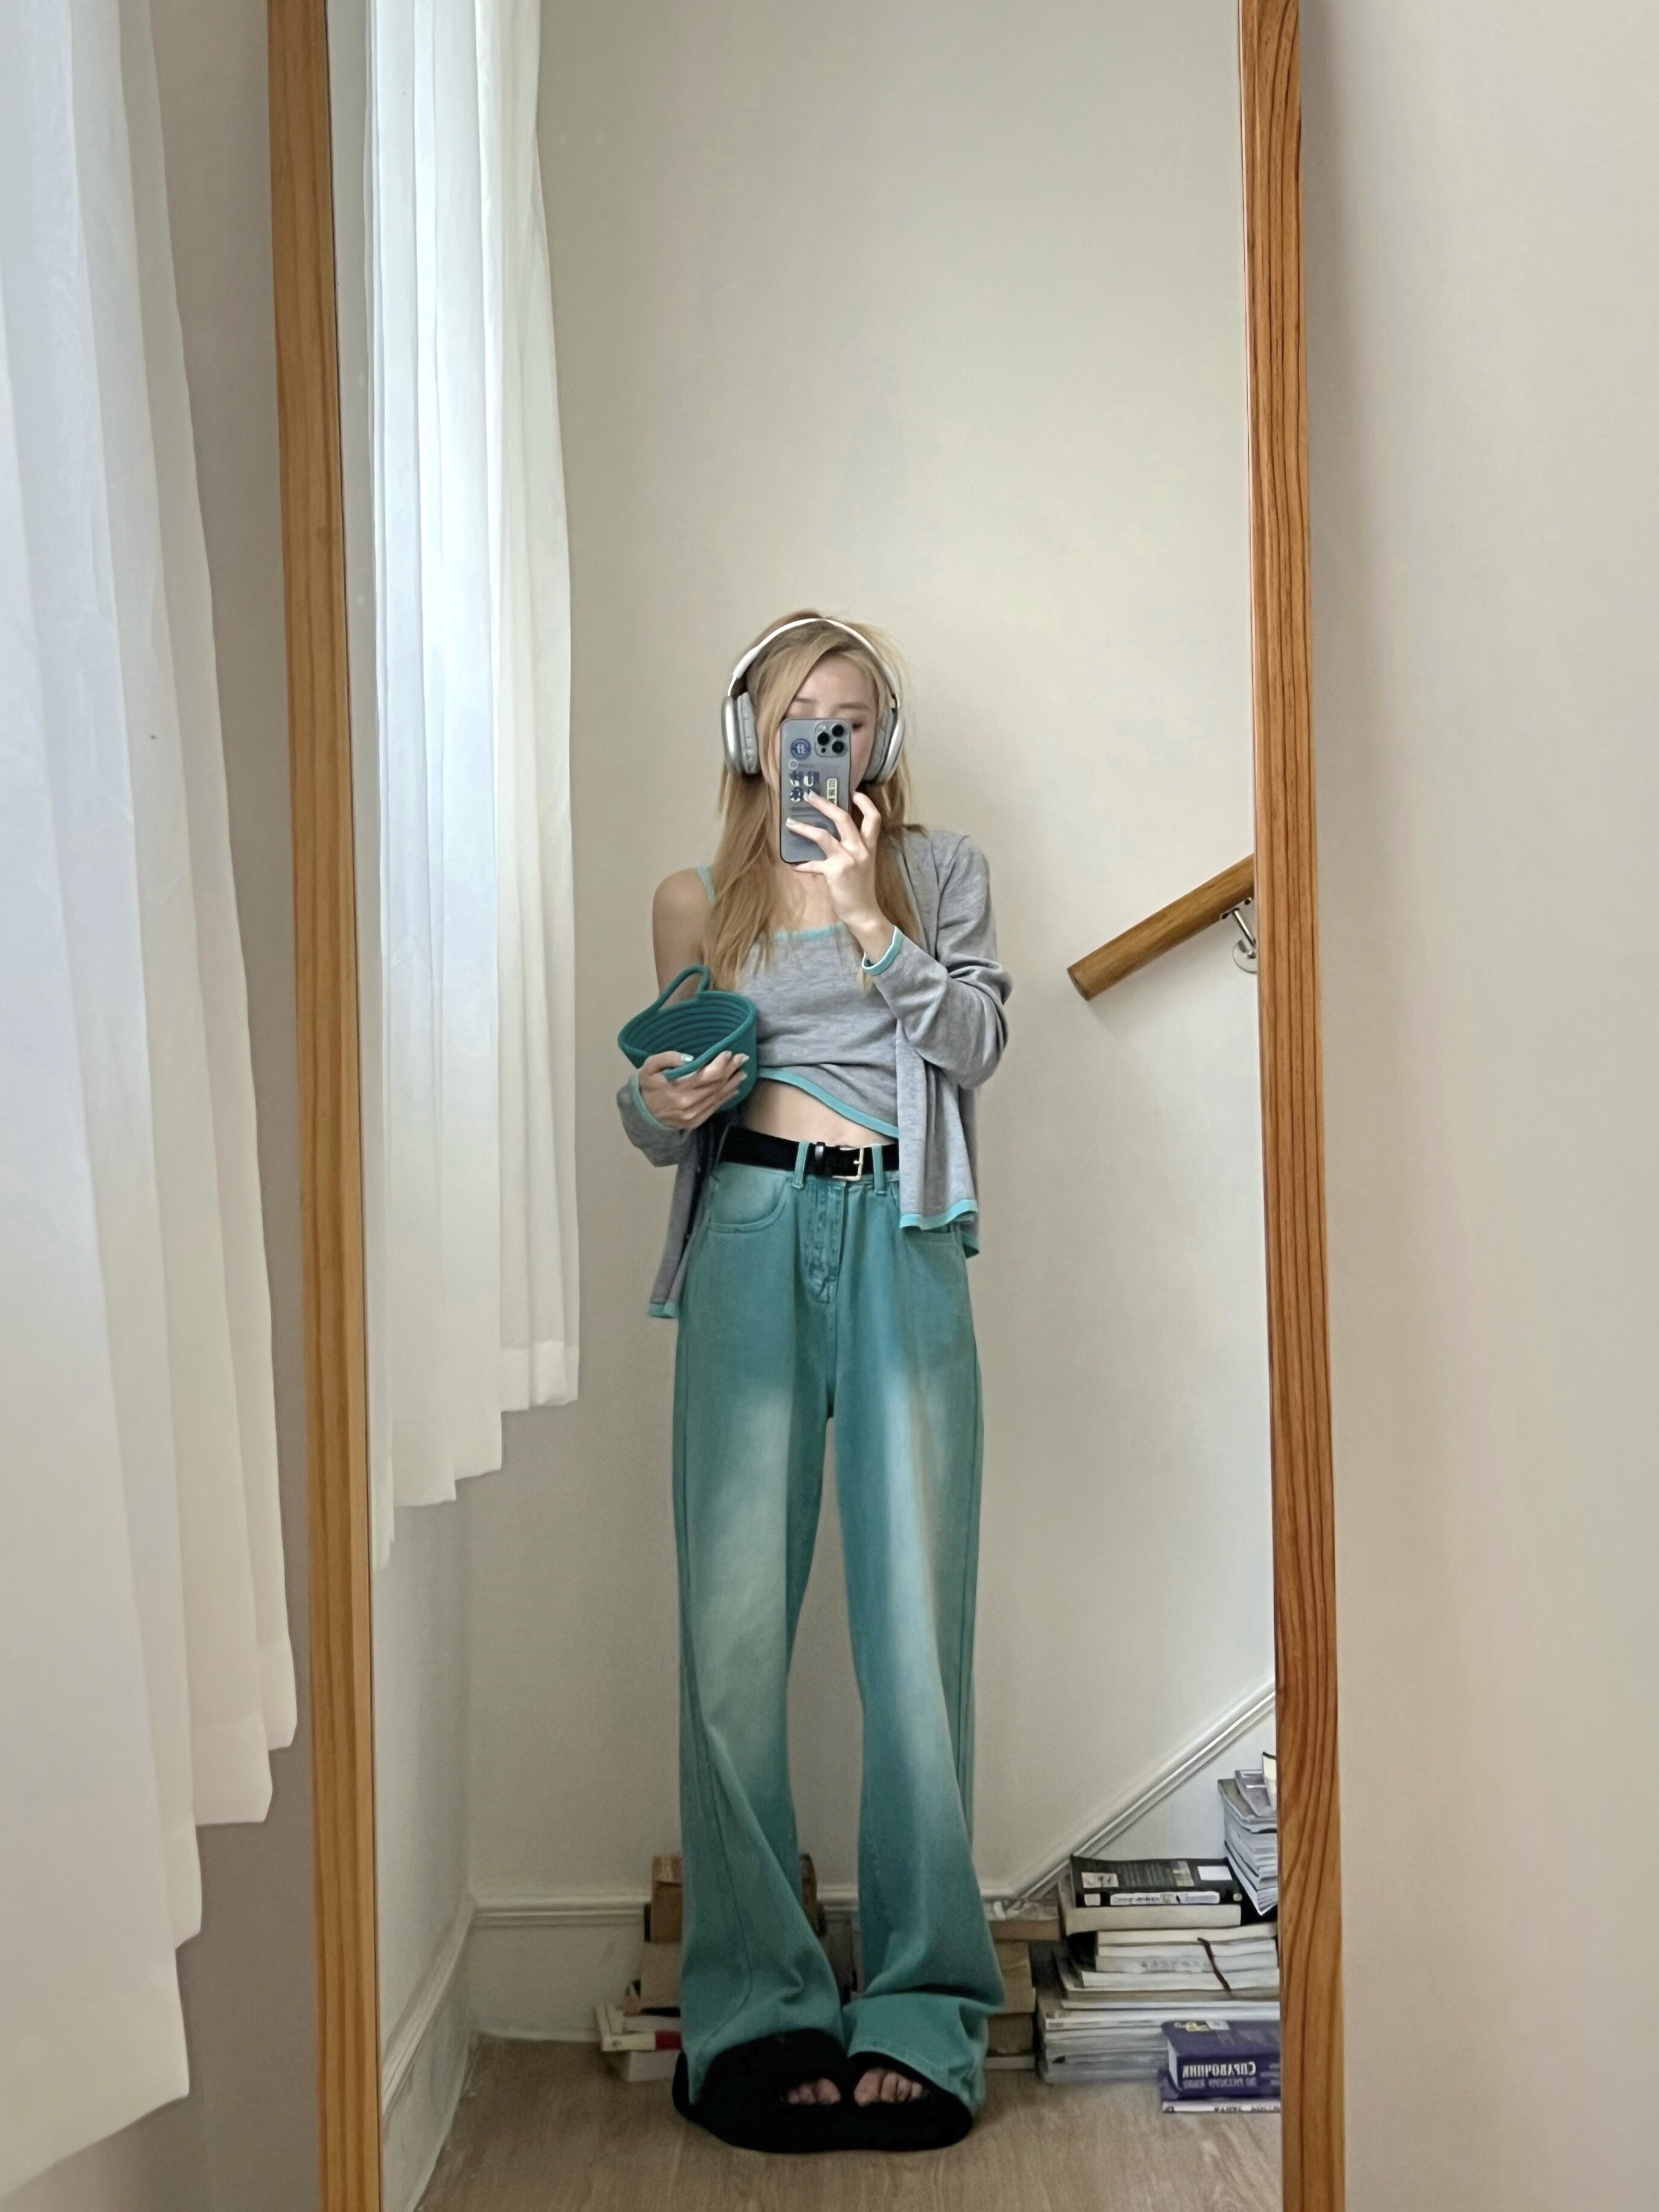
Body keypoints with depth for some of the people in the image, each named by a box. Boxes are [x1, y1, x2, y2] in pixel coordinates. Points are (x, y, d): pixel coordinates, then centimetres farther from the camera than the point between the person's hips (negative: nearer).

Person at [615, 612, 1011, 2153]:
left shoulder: (937, 868, 15)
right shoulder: (695, 902, 16)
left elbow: (975, 1040, 0)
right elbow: (656, 1120, 18)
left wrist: (865, 911, -9)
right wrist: (668, 1106, -5)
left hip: (897, 1241, 0)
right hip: (749, 1242, 1)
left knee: (915, 1624, -4)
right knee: (733, 1631, -4)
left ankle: (921, 2012, 8)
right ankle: (757, 2010, 9)